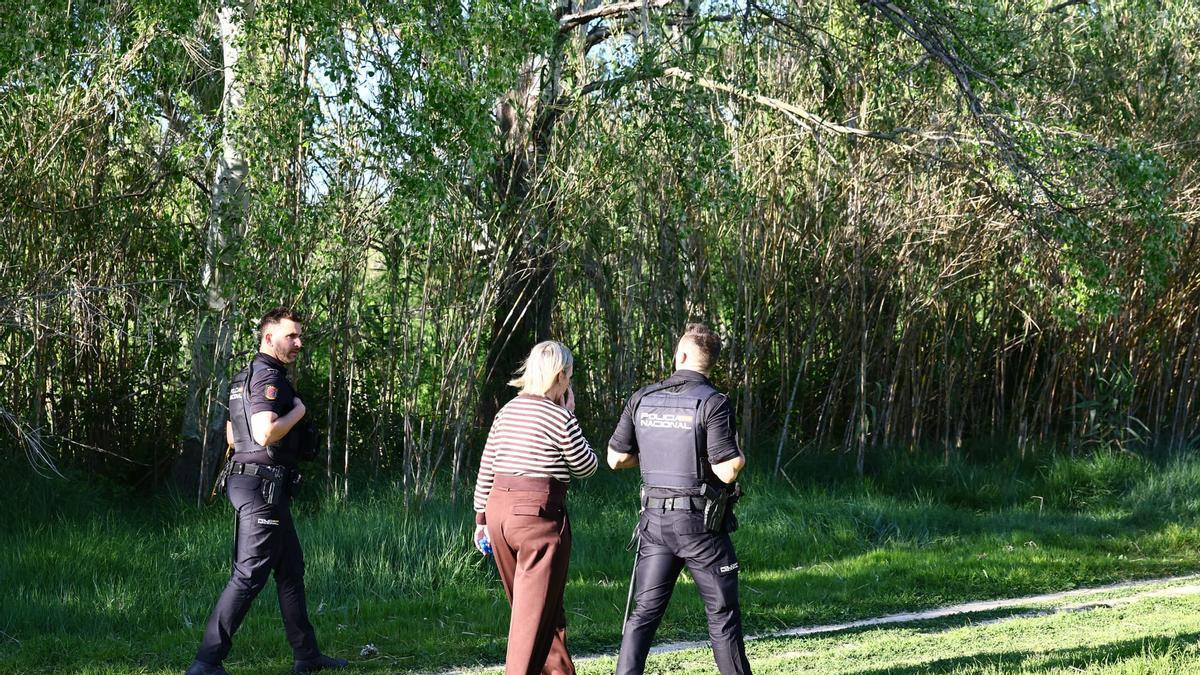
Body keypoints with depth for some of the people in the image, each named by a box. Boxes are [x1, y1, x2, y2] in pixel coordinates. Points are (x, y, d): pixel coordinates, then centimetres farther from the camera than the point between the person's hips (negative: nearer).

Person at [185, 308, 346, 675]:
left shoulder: (244, 377, 17)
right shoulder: (268, 376, -15)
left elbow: (231, 435, 24)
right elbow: (266, 433, -28)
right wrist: (297, 412, -11)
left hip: (248, 479, 11)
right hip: (262, 484, -11)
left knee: (291, 568, 16)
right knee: (249, 574, -10)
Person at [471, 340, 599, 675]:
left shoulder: (507, 411, 10)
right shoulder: (560, 417, -10)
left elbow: (486, 469, 13)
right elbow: (585, 467, 3)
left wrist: (481, 518, 21)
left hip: (499, 509, 7)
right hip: (539, 513, -7)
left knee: (539, 607, 19)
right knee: (536, 613, -2)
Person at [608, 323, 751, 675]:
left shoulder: (642, 399, 2)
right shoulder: (713, 403, -13)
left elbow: (616, 459, 7)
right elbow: (726, 471, -18)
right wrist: (740, 458, 5)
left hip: (655, 517, 4)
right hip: (700, 524, -4)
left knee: (645, 612, 6)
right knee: (723, 613, 7)